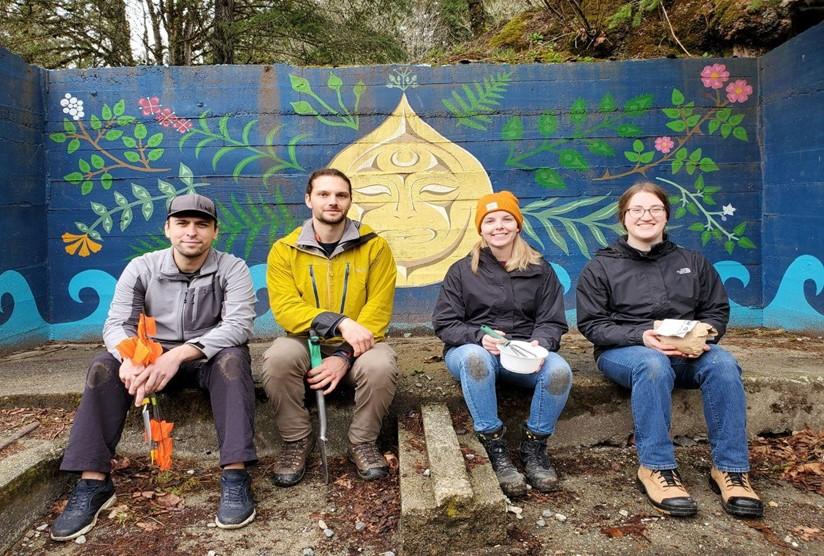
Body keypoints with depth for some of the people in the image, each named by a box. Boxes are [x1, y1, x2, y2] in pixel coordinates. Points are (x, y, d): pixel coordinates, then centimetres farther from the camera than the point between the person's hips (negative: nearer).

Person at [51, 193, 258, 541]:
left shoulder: (232, 269, -11)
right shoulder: (141, 268, -4)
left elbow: (239, 324, -24)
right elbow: (117, 324, -12)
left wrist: (180, 354, -38)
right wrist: (130, 356, -37)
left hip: (210, 357, -2)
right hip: (154, 356, 3)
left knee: (233, 358, -35)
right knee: (104, 366, -24)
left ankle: (235, 475, -37)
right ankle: (94, 482, -23)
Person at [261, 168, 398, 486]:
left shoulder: (375, 246, -4)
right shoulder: (284, 250, -2)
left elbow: (378, 311, -9)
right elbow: (285, 308, -14)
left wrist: (344, 356, -21)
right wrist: (340, 323, -29)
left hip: (356, 347, 0)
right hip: (305, 342, 1)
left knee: (381, 365, -32)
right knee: (277, 358, -31)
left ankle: (363, 443, -4)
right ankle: (296, 441, -5)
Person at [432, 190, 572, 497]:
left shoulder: (540, 270, 11)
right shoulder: (462, 270, 7)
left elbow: (553, 322, 7)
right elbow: (445, 323, 1)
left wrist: (540, 343, -18)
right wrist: (480, 337, -19)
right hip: (473, 349, -1)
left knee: (559, 369, -32)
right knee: (475, 358, -39)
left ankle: (534, 447, -9)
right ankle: (495, 449, -26)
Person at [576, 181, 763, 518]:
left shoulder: (692, 262, 18)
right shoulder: (601, 267, 7)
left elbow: (718, 310, 15)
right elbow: (591, 324, -1)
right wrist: (641, 336, -17)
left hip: (688, 351, 3)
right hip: (623, 349, -3)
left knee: (722, 363, -29)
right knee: (653, 364, -38)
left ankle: (730, 469, -22)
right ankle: (656, 468, -29)